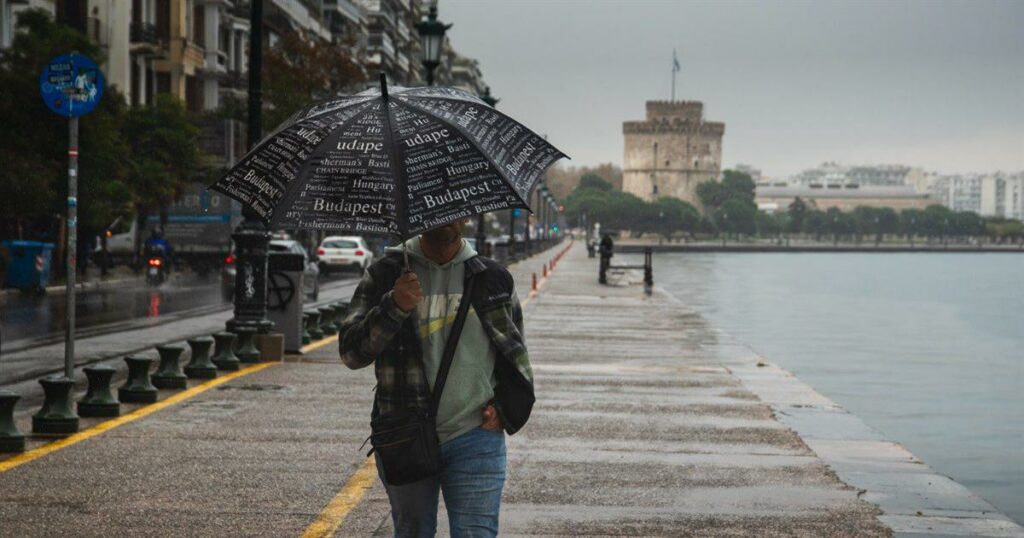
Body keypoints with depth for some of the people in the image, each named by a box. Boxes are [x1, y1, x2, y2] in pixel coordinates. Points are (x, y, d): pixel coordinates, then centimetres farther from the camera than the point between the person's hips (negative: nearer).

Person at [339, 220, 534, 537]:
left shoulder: (493, 279, 6)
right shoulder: (385, 276, 1)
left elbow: (516, 354, 19)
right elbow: (351, 352, -7)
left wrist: (504, 407, 2)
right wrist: (394, 307, -22)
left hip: (475, 439, 0)